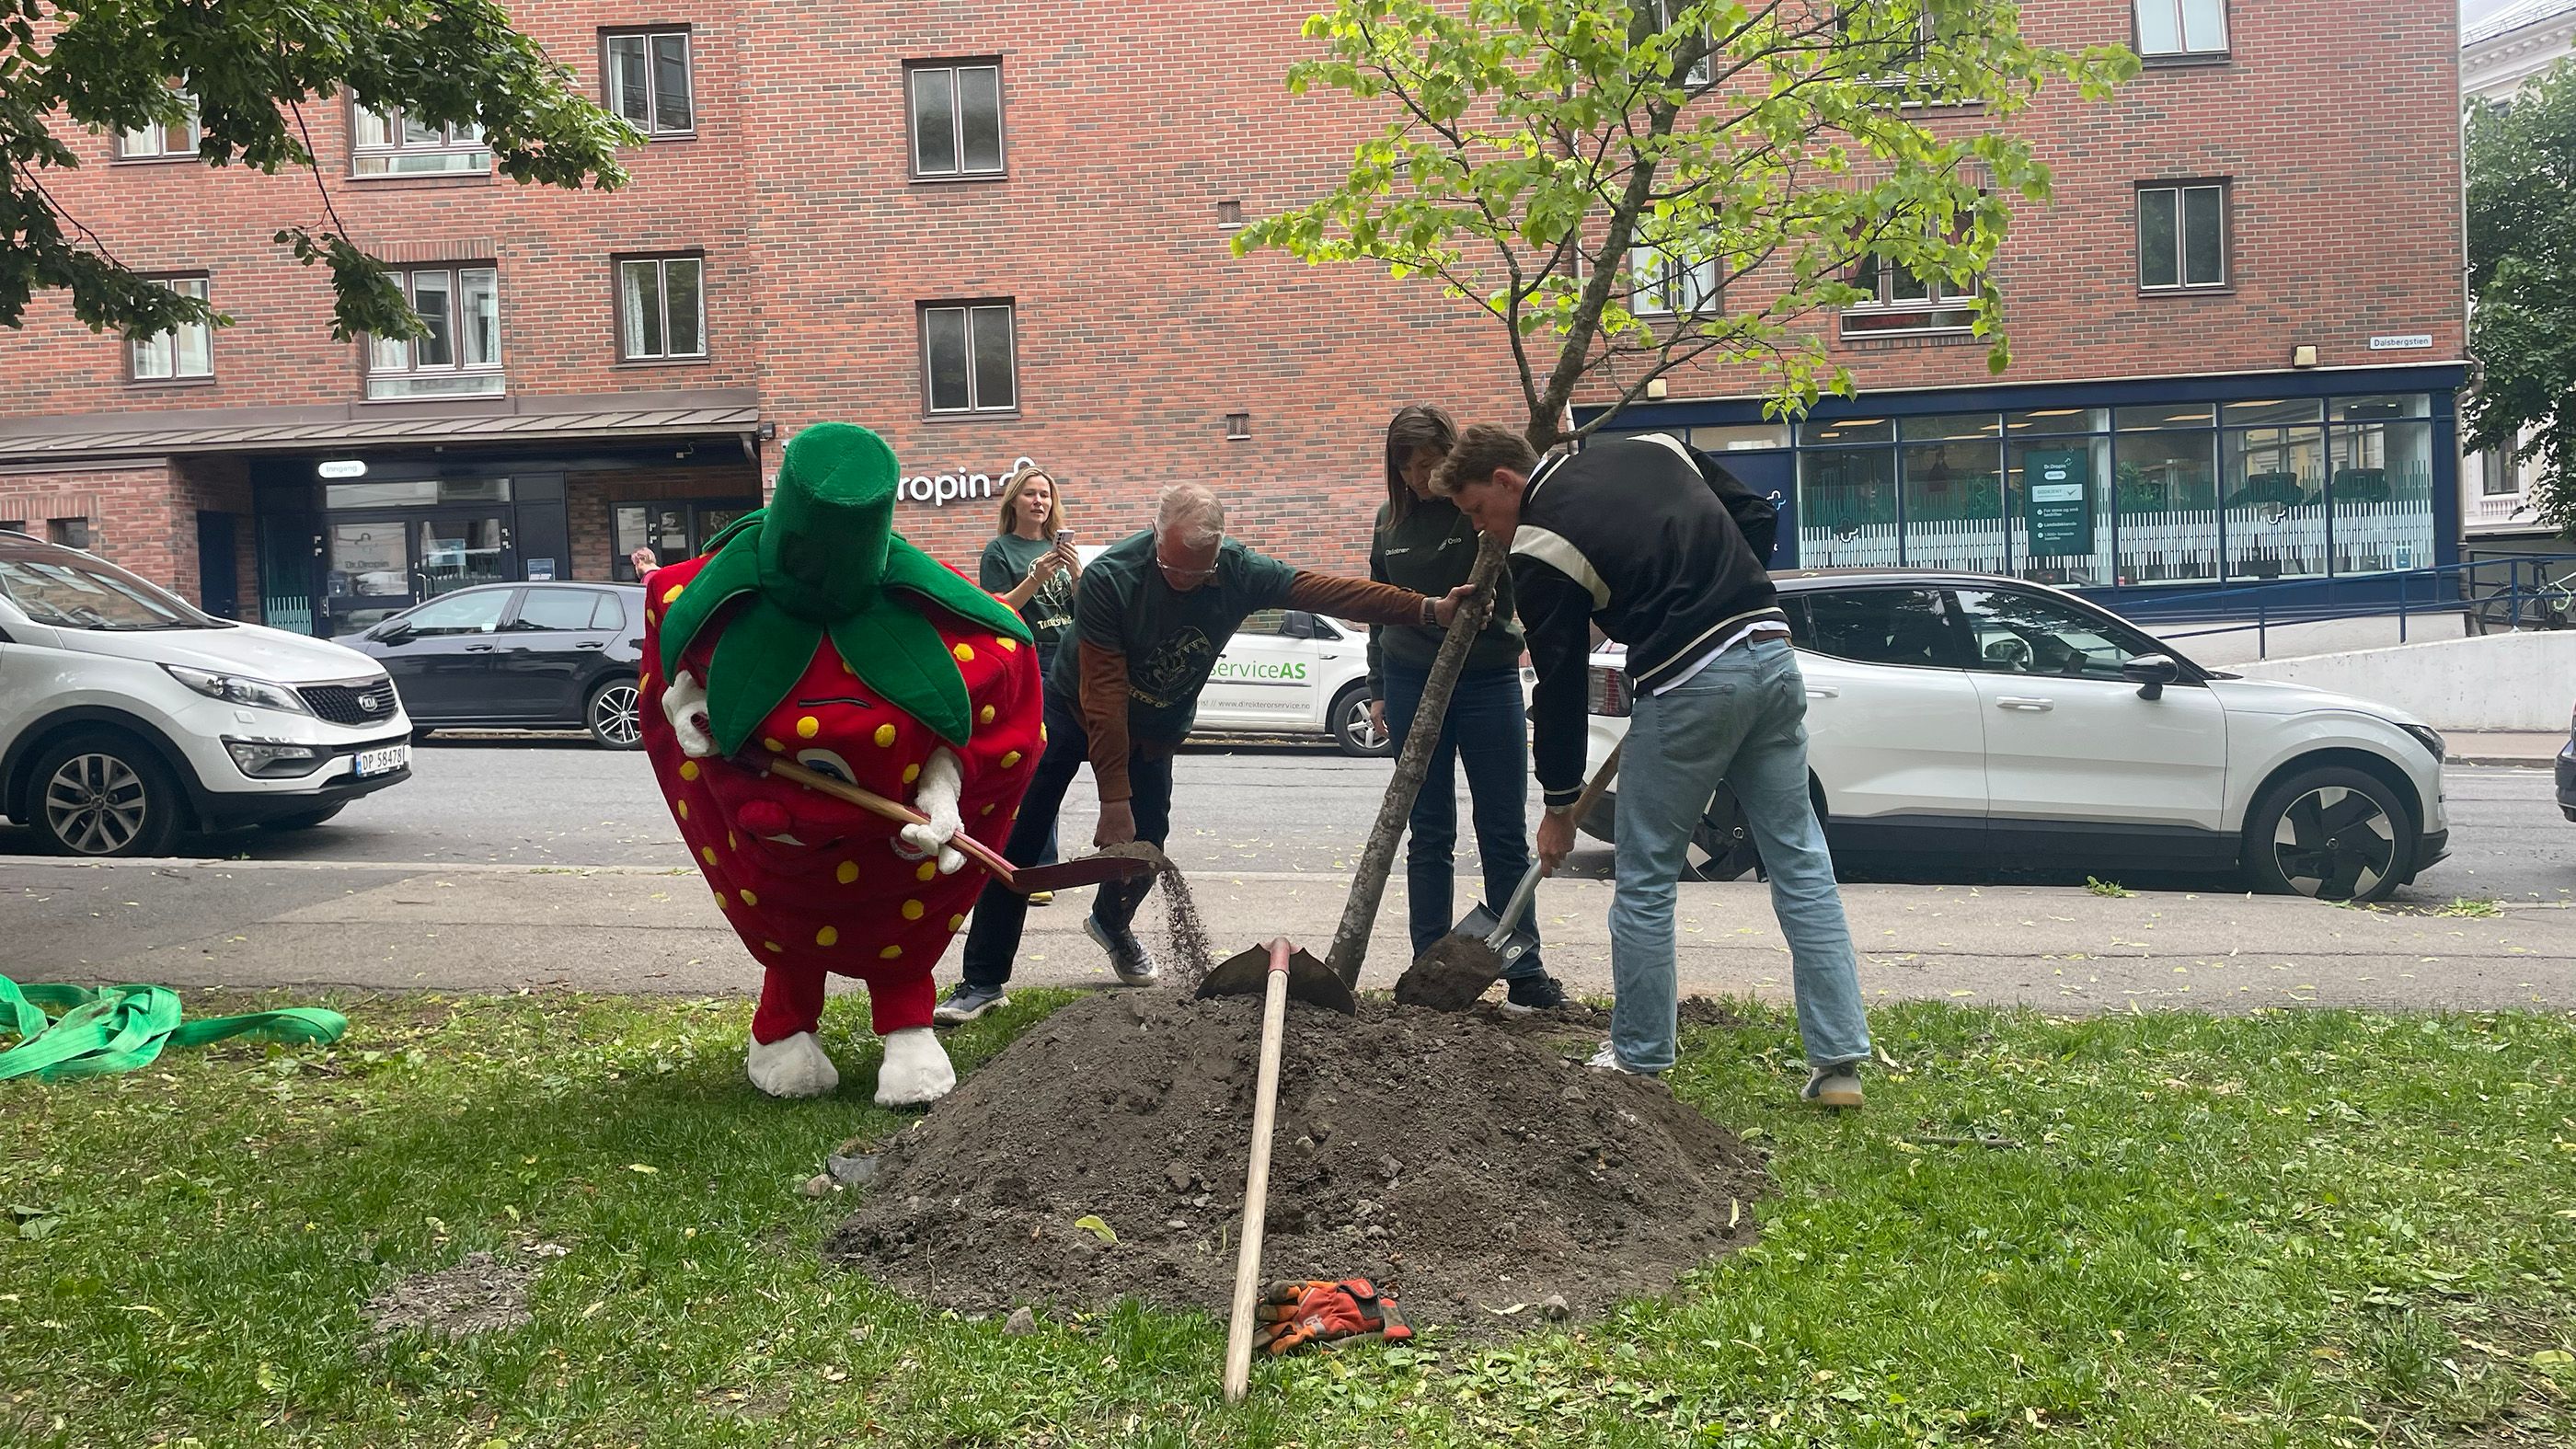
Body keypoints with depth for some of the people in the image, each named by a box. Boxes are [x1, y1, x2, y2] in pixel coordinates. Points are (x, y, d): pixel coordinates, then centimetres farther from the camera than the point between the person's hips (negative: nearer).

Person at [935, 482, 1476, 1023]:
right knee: (1019, 840, -10)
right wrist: (1114, 799, -31)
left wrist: (1428, 610, -28)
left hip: (1157, 730, 4)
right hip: (1075, 713, -4)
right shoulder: (1109, 578, -32)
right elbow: (1103, 695, -31)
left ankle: (1110, 922, 35)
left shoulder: (1239, 572, -21)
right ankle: (983, 981, -2)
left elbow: (1329, 590, -20)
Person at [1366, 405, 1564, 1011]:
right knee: (1429, 834, 6)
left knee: (1505, 831, 2)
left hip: (1489, 681, -3)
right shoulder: (1391, 519, 7)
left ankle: (1524, 972, 9)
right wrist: (1378, 689, 14)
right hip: (1412, 682, 3)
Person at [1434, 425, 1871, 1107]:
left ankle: (1638, 1057, 18)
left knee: (1646, 881, 8)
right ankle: (1839, 1061, 11)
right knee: (1801, 864, 9)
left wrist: (1560, 803, 11)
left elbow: (1561, 684, 1)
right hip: (1772, 652, 7)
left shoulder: (1540, 548, -2)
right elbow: (1758, 517, 18)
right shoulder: (1652, 449, 16)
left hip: (1688, 684, -7)